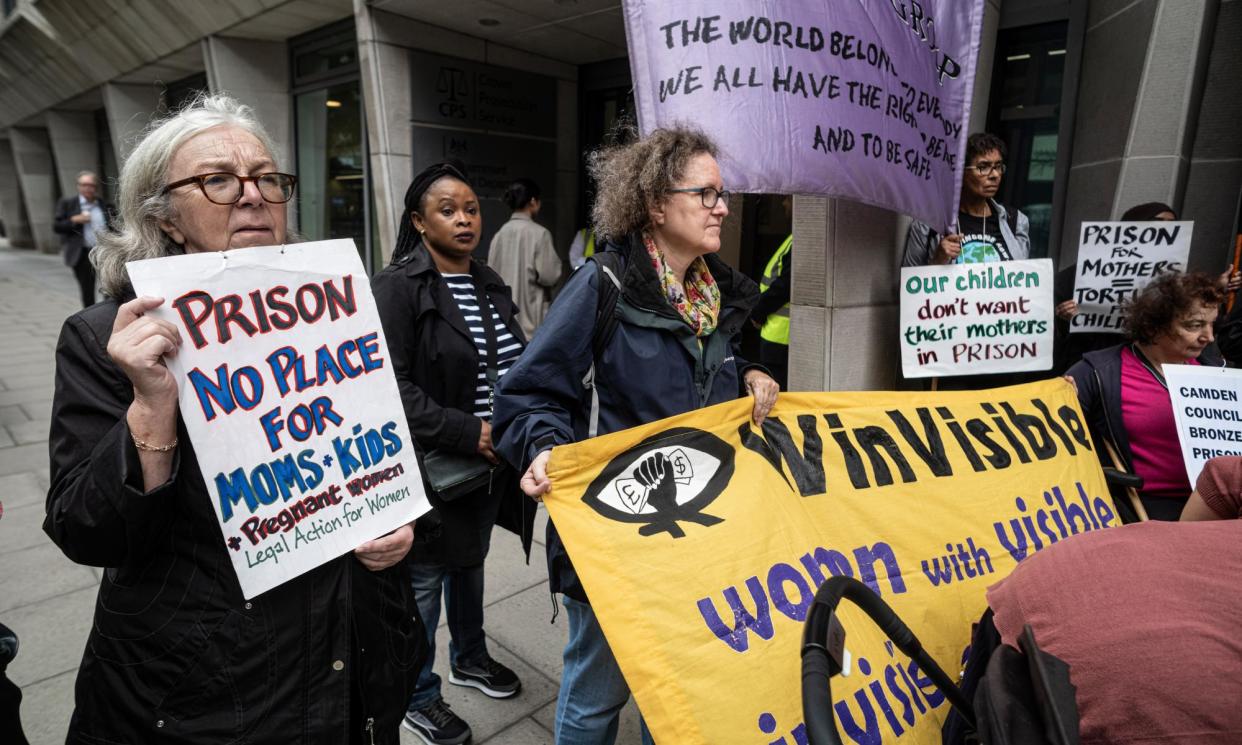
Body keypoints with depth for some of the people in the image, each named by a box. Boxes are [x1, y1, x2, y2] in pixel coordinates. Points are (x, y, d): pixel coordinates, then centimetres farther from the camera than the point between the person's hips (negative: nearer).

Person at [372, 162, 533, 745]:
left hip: (491, 464, 7)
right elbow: (390, 386, -22)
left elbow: (515, 366, 17)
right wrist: (467, 434, -25)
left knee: (470, 562, 24)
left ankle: (469, 658, 47)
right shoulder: (397, 287, -14)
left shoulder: (489, 284, 8)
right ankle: (418, 697, 31)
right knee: (425, 580, 9)